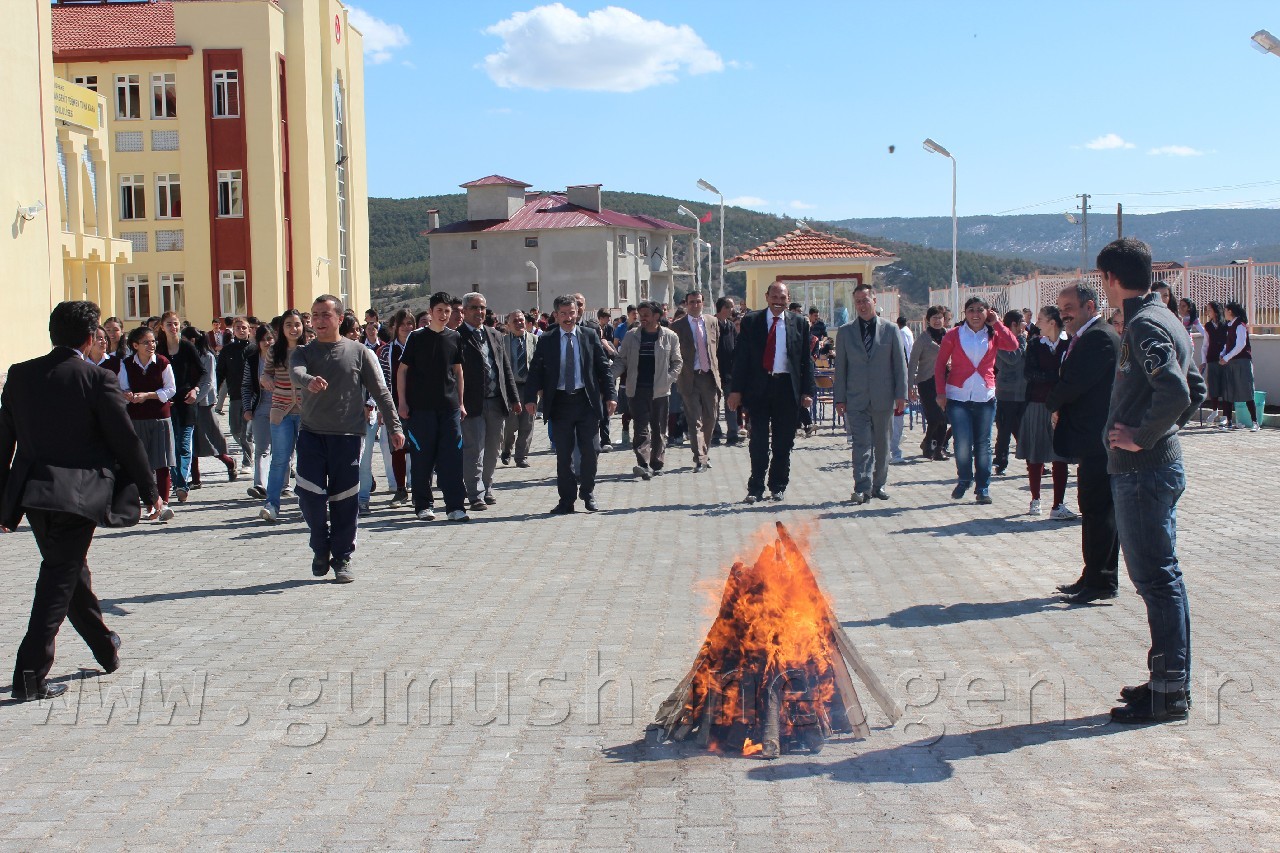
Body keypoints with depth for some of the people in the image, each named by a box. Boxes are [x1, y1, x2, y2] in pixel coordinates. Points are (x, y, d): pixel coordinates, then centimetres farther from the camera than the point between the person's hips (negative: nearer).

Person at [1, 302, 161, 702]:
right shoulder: (97, 379, -10)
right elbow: (126, 440, -7)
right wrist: (151, 492, 4)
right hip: (77, 494, -6)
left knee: (70, 569, 21)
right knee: (60, 579, -1)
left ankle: (105, 646, 37)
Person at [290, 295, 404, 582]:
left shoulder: (359, 352, 5)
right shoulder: (303, 352, 8)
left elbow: (380, 392, 5)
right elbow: (296, 374, -16)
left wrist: (394, 426, -1)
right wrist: (309, 382, -39)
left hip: (347, 436, -1)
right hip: (311, 434, 1)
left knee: (344, 501, 0)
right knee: (310, 495, -7)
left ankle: (342, 558, 14)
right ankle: (321, 548, 18)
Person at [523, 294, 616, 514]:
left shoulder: (590, 336, 5)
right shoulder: (546, 341, 4)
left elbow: (603, 367, 6)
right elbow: (535, 371, 1)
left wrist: (609, 396, -1)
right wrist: (530, 398, -11)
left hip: (587, 401, 0)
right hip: (560, 402, 0)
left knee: (590, 451, 3)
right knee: (563, 454, 3)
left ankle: (588, 493, 22)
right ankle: (566, 500, 12)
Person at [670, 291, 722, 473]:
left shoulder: (712, 322, 9)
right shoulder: (677, 326, -1)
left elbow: (717, 348, 15)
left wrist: (716, 371, 12)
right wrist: (678, 377, -2)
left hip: (710, 376, 3)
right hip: (689, 377, -3)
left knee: (711, 418, 9)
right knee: (695, 420, -4)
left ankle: (705, 451, 29)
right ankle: (700, 459, -4)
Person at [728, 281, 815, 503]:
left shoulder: (799, 323, 6)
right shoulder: (750, 321, 4)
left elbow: (807, 360, 7)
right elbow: (741, 357, 3)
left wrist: (807, 391, -1)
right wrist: (737, 389, -3)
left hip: (787, 387, 1)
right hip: (759, 387, -1)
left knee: (783, 442, 7)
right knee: (758, 440, -1)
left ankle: (778, 487, 18)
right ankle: (756, 488, 5)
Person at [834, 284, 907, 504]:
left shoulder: (890, 329, 4)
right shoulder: (845, 331, 6)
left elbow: (900, 364, 4)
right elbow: (840, 367, 7)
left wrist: (901, 395, -2)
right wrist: (839, 398, 2)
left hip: (883, 399, 1)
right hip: (856, 399, -1)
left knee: (882, 445, 10)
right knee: (861, 444, -8)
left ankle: (878, 485, 22)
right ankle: (862, 488, -10)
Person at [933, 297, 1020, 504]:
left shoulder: (993, 335, 7)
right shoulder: (954, 335, 3)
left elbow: (1013, 345, -12)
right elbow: (940, 364, 4)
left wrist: (997, 323, -6)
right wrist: (941, 392, -4)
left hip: (985, 397, 2)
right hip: (958, 396, -2)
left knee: (983, 443, 4)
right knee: (962, 442, -9)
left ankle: (983, 488, 13)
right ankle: (964, 479, 16)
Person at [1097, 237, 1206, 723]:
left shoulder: (1144, 325, -16)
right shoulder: (1164, 319, 15)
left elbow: (1174, 392, -29)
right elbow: (1195, 390, 21)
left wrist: (1140, 437, -19)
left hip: (1142, 470, -10)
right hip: (1162, 463, 10)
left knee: (1156, 578, -5)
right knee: (1160, 576, 15)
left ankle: (1168, 693, 1)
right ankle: (1170, 680, 23)